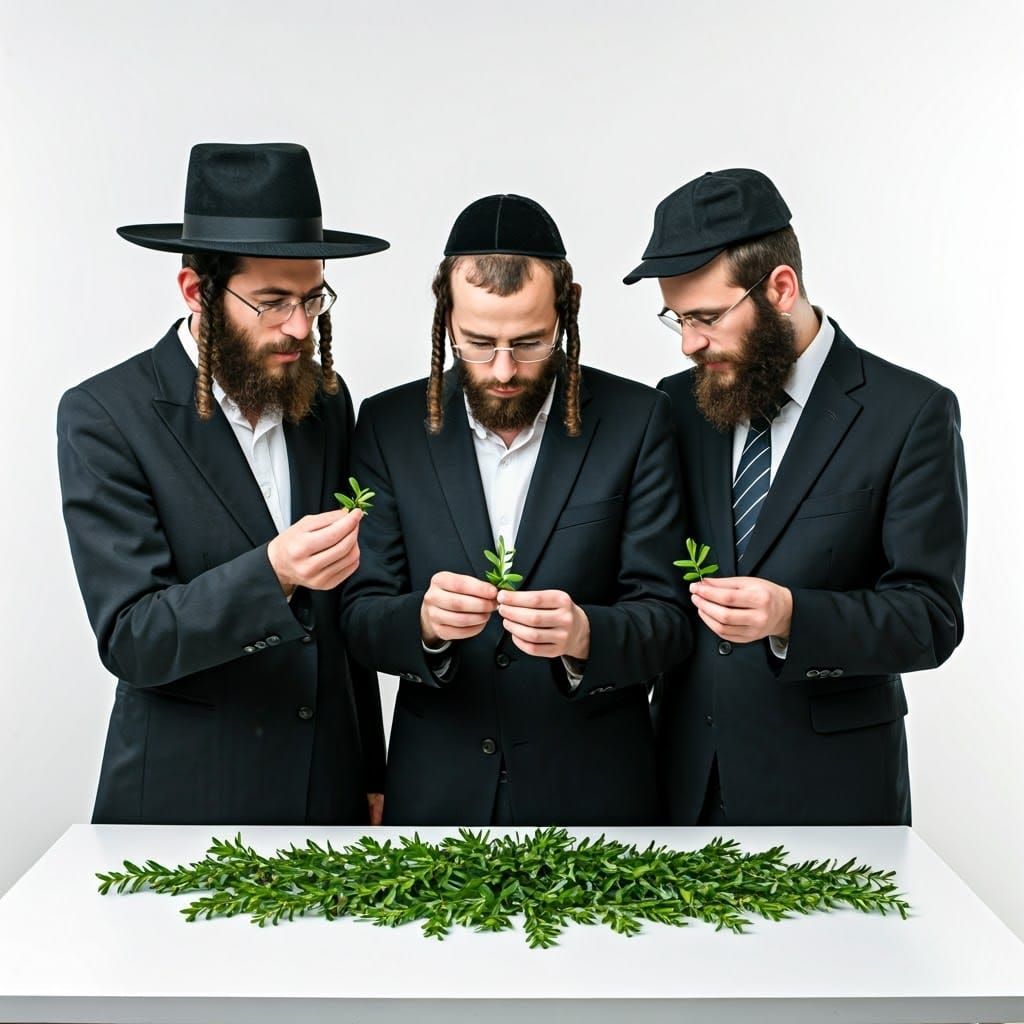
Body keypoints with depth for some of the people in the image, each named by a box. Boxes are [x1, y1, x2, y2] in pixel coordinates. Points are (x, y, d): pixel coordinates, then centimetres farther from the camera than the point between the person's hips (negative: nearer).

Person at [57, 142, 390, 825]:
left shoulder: (327, 401, 4)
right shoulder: (103, 417, -12)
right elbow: (130, 640, -16)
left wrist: (372, 776, 12)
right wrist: (272, 573, -33)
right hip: (185, 799, -4)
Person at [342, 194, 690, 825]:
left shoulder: (636, 420, -8)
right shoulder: (390, 424, -3)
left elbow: (666, 619, -9)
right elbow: (362, 618, -5)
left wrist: (581, 636, -30)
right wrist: (426, 622, -26)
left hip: (592, 789, 0)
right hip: (436, 789, 1)